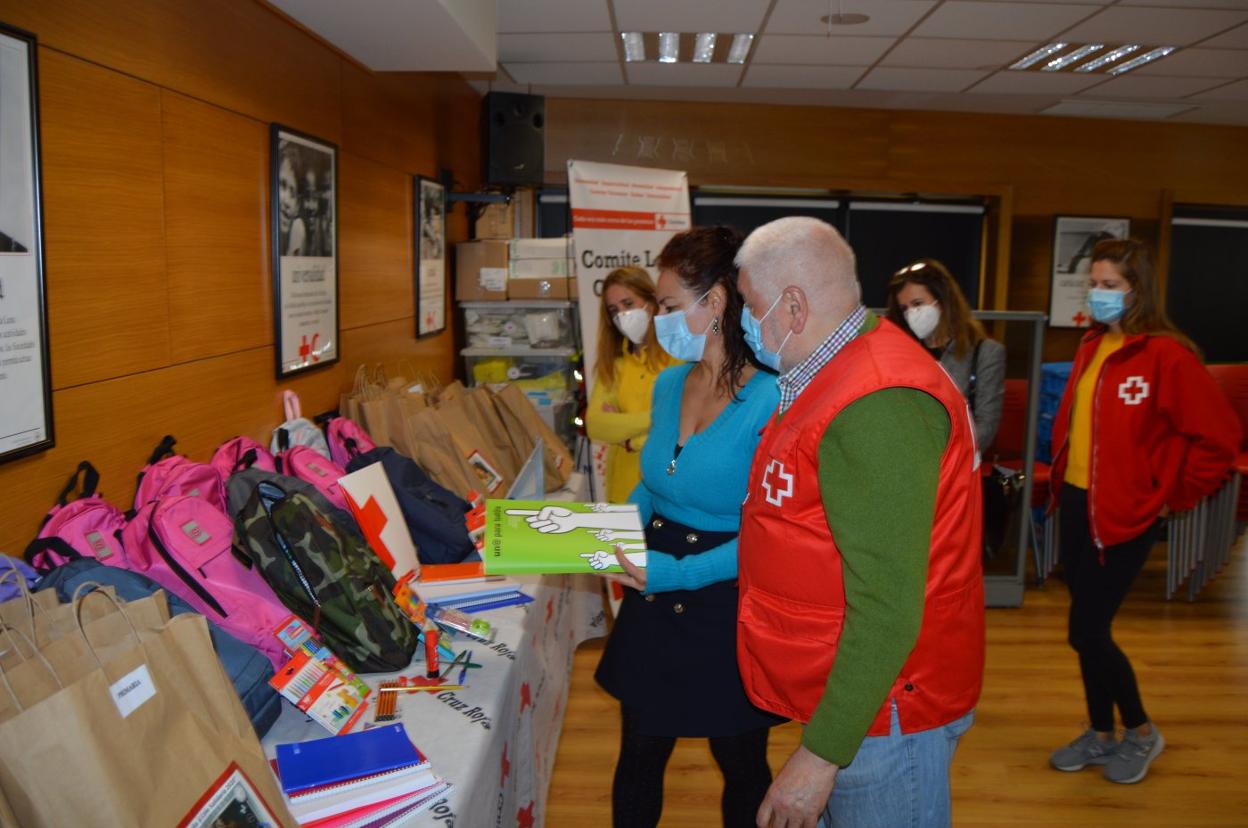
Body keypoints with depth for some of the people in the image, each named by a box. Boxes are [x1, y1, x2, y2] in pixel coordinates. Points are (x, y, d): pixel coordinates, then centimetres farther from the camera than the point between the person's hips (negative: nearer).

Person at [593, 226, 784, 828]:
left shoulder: (770, 402, -21)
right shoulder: (670, 384, 2)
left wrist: (681, 572, -28)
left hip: (729, 609, -6)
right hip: (654, 603, 6)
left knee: (742, 766, 18)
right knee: (638, 759, 17)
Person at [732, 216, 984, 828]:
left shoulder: (875, 408, -26)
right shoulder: (833, 376, 8)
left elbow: (886, 611, -28)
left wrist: (821, 754, -23)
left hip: (882, 715, -9)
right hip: (840, 693, 9)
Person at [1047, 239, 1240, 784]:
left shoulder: (1166, 354, -15)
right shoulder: (1091, 347, 8)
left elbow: (1219, 439, -17)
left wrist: (1169, 497, -11)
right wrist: (1060, 474, 12)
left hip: (1123, 515, -7)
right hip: (1076, 505, 7)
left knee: (1086, 631, -2)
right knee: (1090, 628, 14)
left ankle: (1141, 732, 22)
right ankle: (1101, 734, 30)